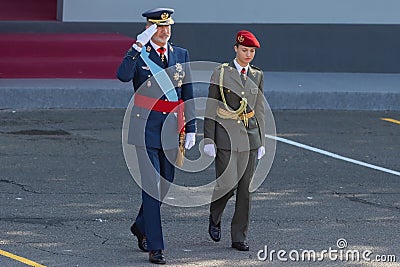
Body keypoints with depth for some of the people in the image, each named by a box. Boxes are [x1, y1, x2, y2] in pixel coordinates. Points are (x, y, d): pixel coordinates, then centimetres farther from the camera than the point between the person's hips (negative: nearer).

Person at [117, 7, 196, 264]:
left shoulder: (181, 55, 10)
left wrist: (191, 128, 9)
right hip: (146, 129, -5)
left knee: (164, 186, 13)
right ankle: (155, 247, -6)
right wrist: (138, 47, -29)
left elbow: (188, 94, 13)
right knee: (152, 187, -8)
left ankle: (141, 227, 38)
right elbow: (123, 76, -25)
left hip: (171, 131, 5)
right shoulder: (138, 55, -3)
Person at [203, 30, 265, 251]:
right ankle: (215, 217, 21)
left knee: (245, 188, 2)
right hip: (226, 136, -4)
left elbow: (260, 110, 14)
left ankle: (239, 237, 8)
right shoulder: (221, 73, -2)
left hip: (250, 136, 4)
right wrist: (208, 140, -8)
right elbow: (211, 109, -3)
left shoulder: (257, 75, 10)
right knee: (227, 184, -10)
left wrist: (261, 142, 9)